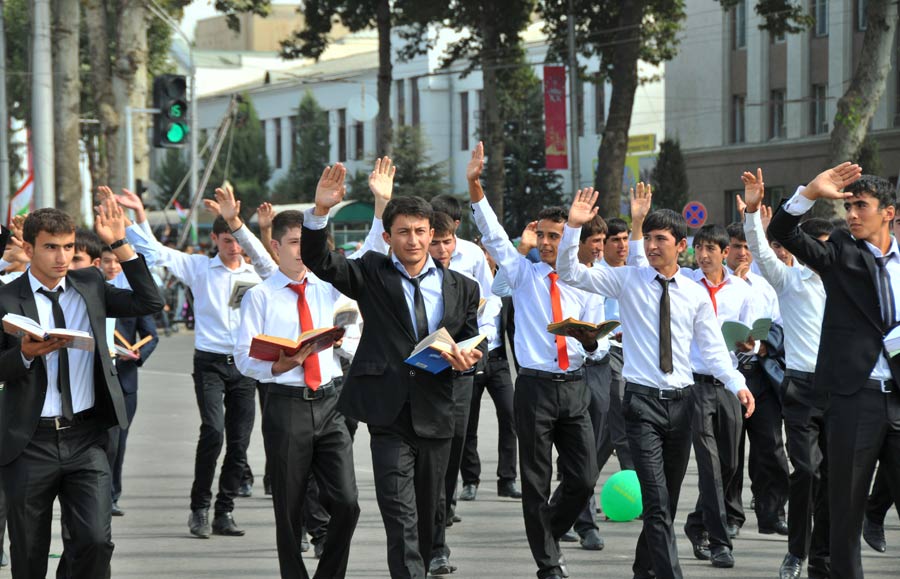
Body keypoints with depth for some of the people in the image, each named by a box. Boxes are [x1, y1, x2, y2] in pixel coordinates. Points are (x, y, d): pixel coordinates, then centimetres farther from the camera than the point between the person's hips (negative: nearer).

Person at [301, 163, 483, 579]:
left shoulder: (461, 288, 10)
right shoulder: (372, 274, 4)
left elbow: (471, 344, 16)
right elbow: (319, 261, -8)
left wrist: (466, 359, -9)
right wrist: (320, 210, -25)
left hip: (436, 416, 3)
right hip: (389, 416, -3)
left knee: (426, 518, 14)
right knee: (401, 519, -11)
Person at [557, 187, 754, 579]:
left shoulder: (696, 294, 6)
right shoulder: (627, 280, 0)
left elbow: (713, 348, 5)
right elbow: (571, 274, -5)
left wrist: (737, 384, -11)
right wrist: (573, 228, -19)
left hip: (681, 400, 4)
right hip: (642, 401, -3)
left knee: (667, 500, 15)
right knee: (657, 502, -14)